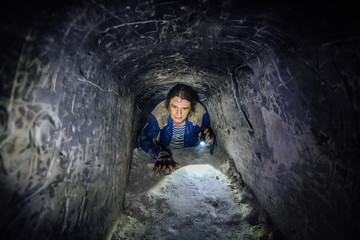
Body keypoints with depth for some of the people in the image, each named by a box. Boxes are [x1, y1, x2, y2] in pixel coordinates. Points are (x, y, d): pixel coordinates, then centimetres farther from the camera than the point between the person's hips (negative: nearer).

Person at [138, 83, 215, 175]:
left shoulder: (200, 113, -22)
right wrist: (160, 154, -45)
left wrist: (209, 138, -32)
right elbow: (145, 140, -27)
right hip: (165, 150, 0)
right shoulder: (159, 114, -25)